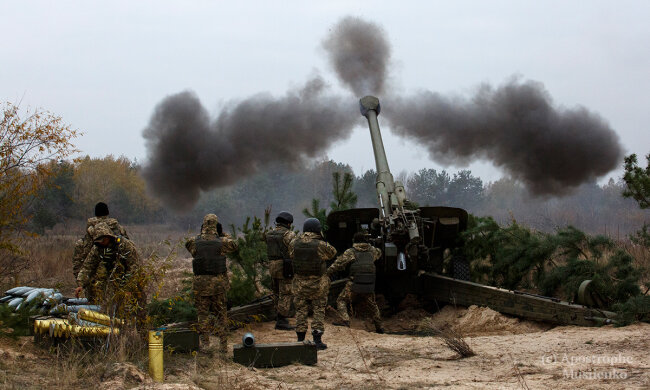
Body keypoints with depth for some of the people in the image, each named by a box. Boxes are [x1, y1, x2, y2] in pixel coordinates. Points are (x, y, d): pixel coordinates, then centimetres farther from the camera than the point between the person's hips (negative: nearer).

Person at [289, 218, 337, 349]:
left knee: (301, 311, 11)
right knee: (319, 311, 6)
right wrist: (322, 239, 7)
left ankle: (300, 340, 12)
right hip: (317, 283, -3)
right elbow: (332, 253, 4)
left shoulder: (294, 243, -5)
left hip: (300, 283, 3)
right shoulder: (321, 245, -14)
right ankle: (317, 340, 1)